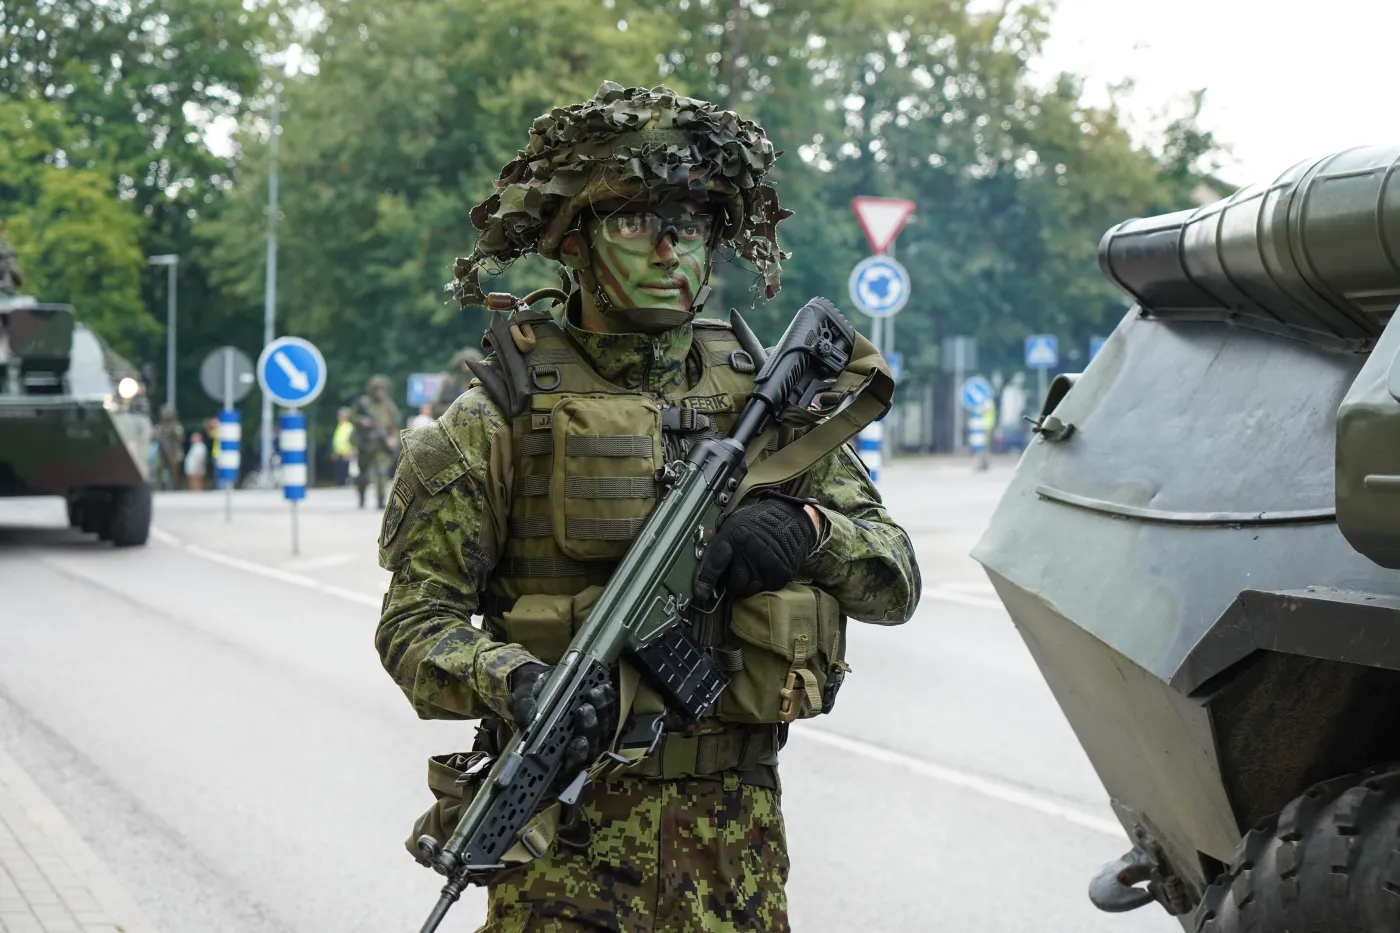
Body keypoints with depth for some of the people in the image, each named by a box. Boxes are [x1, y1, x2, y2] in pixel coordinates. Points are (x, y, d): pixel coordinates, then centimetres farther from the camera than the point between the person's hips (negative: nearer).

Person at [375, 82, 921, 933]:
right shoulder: (504, 415, -3)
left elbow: (897, 580, 6)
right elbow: (415, 620, -5)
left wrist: (809, 529, -15)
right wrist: (513, 684, -25)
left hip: (733, 832, 3)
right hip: (566, 831, -3)